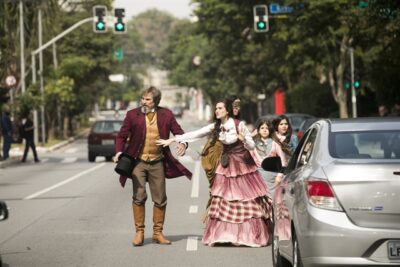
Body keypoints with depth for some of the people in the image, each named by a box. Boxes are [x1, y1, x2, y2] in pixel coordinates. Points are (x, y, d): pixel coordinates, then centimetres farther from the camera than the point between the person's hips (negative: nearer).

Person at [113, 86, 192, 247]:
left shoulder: (166, 114, 3)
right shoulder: (132, 115, -1)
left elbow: (179, 132, 7)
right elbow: (122, 136, 2)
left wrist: (183, 143, -15)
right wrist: (119, 152, -15)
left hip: (158, 163, 2)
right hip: (138, 161, -2)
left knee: (160, 199, 7)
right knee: (139, 196, -10)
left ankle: (158, 233, 20)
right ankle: (139, 232, 2)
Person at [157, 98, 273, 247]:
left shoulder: (239, 125, -14)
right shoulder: (216, 127, -1)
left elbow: (252, 146, -11)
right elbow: (194, 134, -1)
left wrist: (243, 139, -32)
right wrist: (172, 140, -3)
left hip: (243, 164, -4)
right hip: (227, 166, 5)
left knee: (247, 201, -4)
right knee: (223, 200, -2)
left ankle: (252, 235, 5)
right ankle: (222, 235, 2)